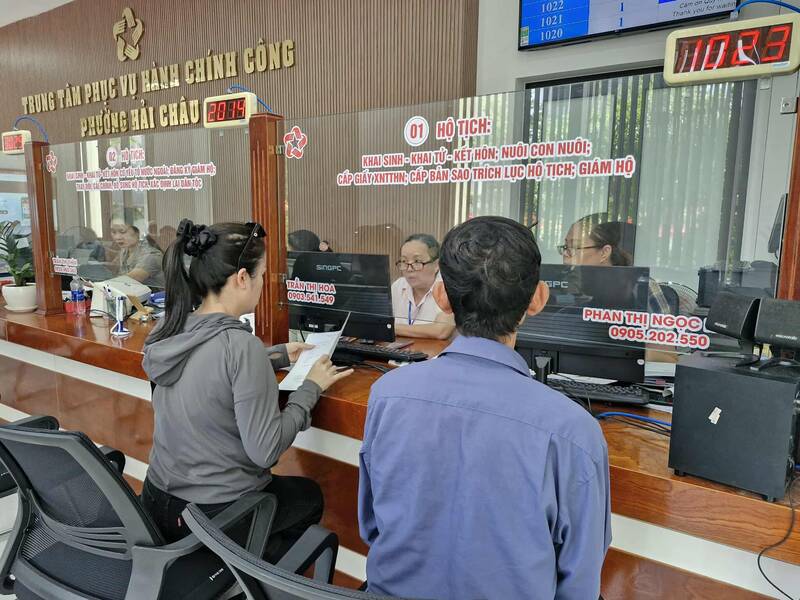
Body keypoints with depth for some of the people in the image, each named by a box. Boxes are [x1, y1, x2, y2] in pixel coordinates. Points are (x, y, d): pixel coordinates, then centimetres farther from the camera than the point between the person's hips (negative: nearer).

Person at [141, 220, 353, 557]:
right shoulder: (239, 344, -28)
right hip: (216, 515, -7)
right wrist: (311, 387, -13)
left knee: (288, 487, 32)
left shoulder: (169, 331, -5)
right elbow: (265, 450, -23)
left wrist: (279, 355, 14)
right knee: (310, 496, 24)